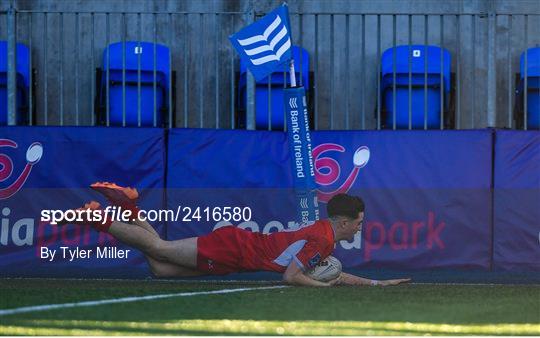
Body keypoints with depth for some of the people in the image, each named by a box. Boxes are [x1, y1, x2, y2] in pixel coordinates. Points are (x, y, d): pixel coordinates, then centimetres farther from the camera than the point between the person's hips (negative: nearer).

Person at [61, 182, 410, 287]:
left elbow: (331, 274, 22)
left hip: (236, 244, 8)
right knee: (159, 249, -8)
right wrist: (322, 285, -12)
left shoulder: (325, 235, 10)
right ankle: (98, 219, -4)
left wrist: (376, 283, 17)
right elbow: (291, 276, -25)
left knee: (160, 267, 11)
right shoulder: (318, 239, -20)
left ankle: (128, 207, 14)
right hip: (232, 248, -8)